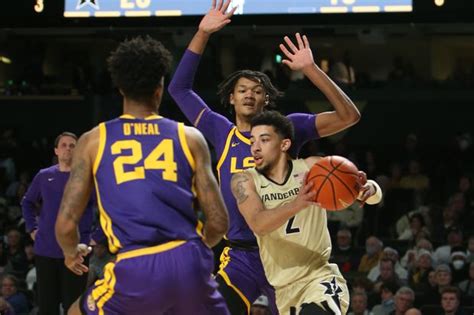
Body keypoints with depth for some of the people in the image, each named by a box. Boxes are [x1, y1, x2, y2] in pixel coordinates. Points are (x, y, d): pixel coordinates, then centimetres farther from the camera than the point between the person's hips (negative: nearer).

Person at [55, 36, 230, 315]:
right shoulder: (190, 137, 12)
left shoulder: (93, 141, 10)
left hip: (135, 270, -1)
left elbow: (66, 224, 6)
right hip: (189, 263, 1)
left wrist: (71, 252, 29)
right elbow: (219, 221, 9)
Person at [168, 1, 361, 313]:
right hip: (240, 256, 2)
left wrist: (311, 70, -17)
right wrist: (202, 34, 5)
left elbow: (348, 116, -7)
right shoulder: (222, 133, 9)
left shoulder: (286, 128, 1)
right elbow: (179, 88, 13)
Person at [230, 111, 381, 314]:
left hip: (321, 278, -3)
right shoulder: (245, 181, -2)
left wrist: (369, 189, -28)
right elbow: (258, 224, -21)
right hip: (285, 290, 3)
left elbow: (374, 195, -2)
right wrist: (296, 205, -41)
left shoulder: (311, 168, -2)